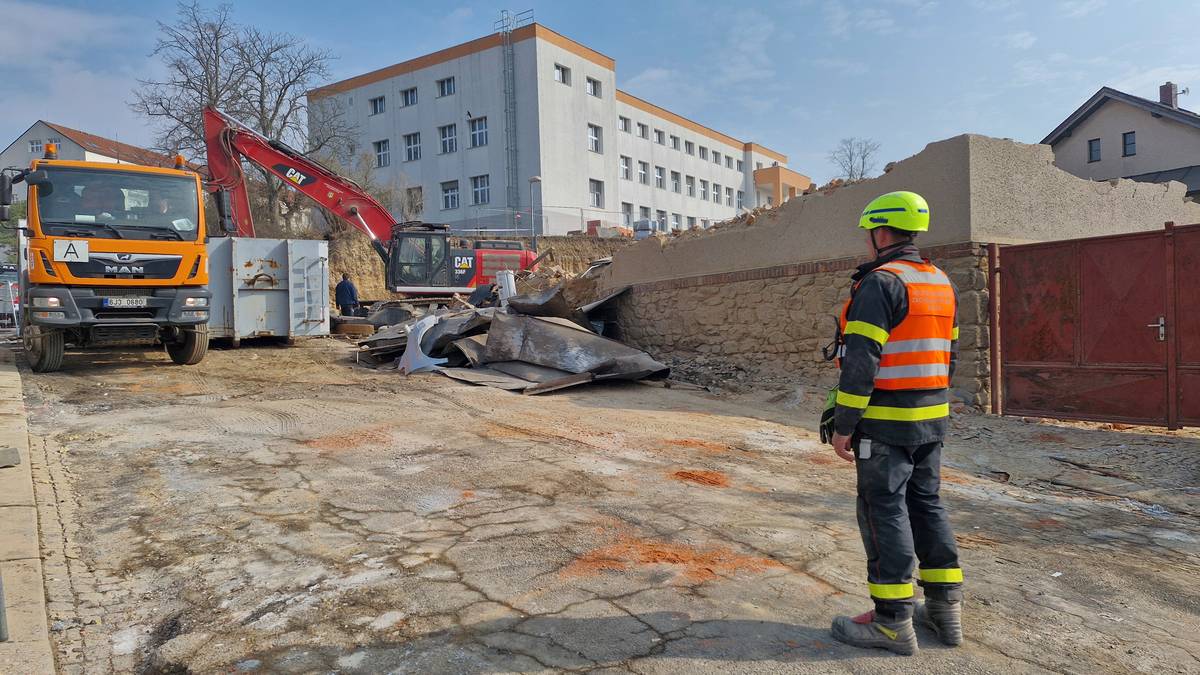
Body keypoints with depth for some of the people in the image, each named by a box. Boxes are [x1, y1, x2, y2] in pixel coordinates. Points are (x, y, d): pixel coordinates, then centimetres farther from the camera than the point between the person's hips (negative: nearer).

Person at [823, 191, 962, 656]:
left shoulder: (880, 282, -15)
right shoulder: (941, 283, 13)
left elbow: (861, 360, -21)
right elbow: (947, 355, 17)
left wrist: (843, 425, -16)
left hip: (885, 423, -9)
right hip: (931, 419, 9)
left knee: (884, 511, -1)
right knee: (926, 505, 16)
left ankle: (893, 622, 6)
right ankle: (945, 609, 23)